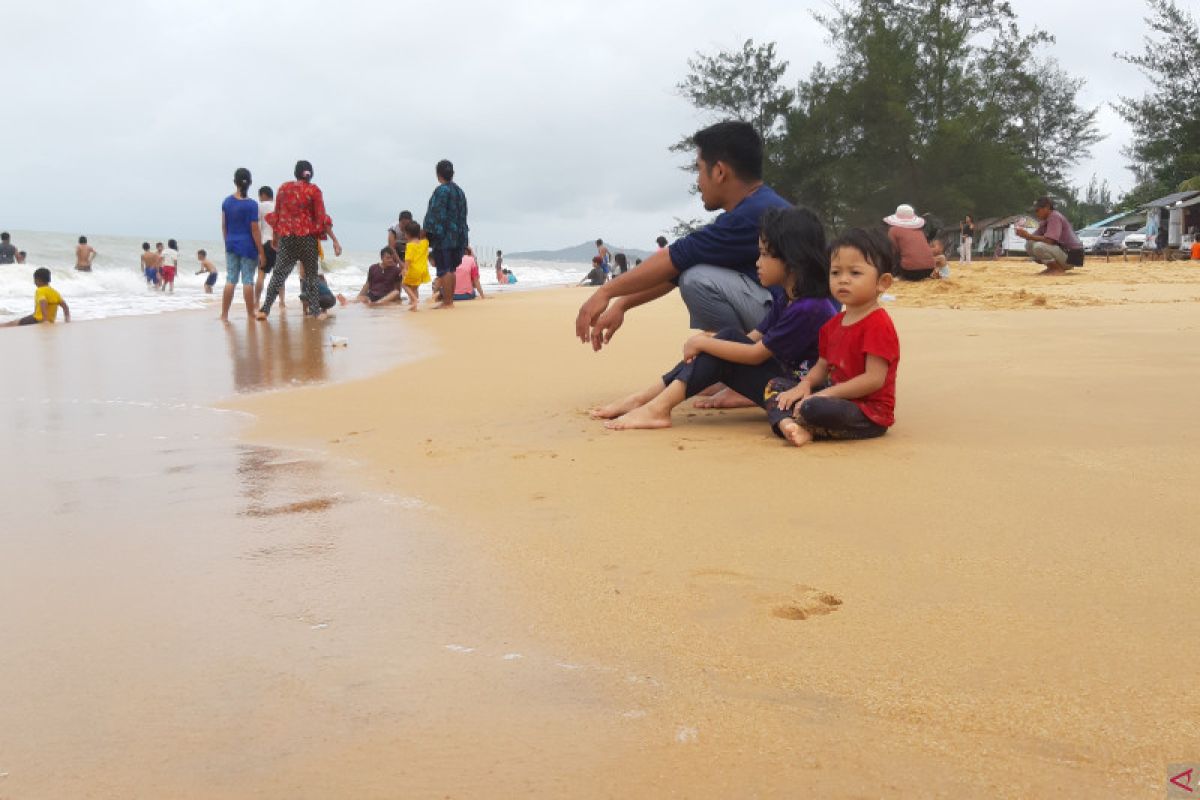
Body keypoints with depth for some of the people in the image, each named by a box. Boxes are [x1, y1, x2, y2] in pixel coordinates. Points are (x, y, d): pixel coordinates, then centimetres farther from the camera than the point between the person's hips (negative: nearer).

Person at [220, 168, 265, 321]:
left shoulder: (226, 202, 2)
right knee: (248, 281, 1)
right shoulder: (251, 205, -11)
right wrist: (261, 252, -7)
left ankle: (224, 314, 6)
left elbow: (224, 226, 8)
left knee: (230, 280, 7)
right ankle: (250, 314, 7)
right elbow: (255, 230, -11)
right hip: (248, 246, -4)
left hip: (231, 245, 4)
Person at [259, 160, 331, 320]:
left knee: (278, 273, 6)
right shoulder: (314, 190, -4)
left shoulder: (283, 188, 5)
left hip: (286, 236, 2)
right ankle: (316, 310, 6)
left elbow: (276, 214, 10)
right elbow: (321, 217, -6)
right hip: (307, 237, -2)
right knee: (310, 274, 8)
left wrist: (274, 236, 20)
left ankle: (265, 309, 1)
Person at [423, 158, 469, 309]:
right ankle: (450, 301, 16)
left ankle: (446, 302, -7)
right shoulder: (459, 191, 14)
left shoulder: (441, 191, -12)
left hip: (443, 236, -8)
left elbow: (435, 214, -16)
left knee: (444, 270, -6)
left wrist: (426, 230, -10)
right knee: (451, 270, 13)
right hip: (457, 237, 8)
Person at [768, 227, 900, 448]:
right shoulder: (834, 324, 14)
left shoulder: (878, 325, -16)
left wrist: (825, 394, -23)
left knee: (813, 407, -37)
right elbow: (823, 365, 17)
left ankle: (803, 428, -4)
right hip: (835, 396, 10)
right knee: (777, 385, 6)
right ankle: (788, 424, -22)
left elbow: (874, 379, -23)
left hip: (868, 413, -10)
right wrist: (805, 385, -6)